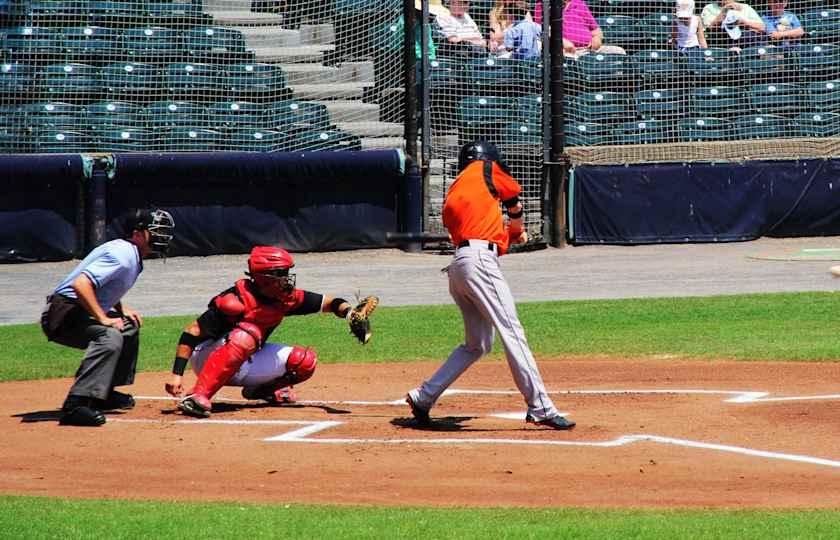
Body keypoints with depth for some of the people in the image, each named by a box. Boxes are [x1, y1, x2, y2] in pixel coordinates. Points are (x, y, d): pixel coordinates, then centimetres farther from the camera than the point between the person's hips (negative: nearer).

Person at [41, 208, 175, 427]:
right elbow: (80, 284, -31)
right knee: (110, 336, -33)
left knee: (129, 327, 25)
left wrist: (122, 309, 12)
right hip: (63, 313, -11)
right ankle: (76, 406, -41)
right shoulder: (123, 256, -20)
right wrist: (104, 319, -26)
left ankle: (105, 393, 27)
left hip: (83, 312, 11)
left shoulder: (132, 256, 13)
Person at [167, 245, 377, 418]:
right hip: (207, 359, -7)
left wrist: (349, 312, -26)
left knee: (305, 360, -6)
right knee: (247, 334, -37)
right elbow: (190, 334, -27)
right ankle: (198, 396, -38)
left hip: (243, 366, 7)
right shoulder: (236, 301, -29)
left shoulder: (286, 298, -10)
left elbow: (329, 302, -3)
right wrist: (177, 375, -33)